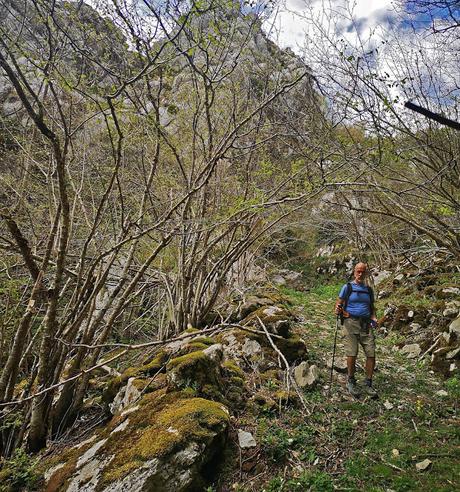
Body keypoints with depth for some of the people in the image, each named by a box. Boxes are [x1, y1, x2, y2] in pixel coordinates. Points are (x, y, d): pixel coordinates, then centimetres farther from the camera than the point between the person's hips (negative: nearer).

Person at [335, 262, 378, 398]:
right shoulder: (347, 287, 4)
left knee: (371, 354, -2)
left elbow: (372, 307, 22)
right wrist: (338, 310, -19)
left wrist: (374, 318, 3)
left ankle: (368, 384, 13)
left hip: (366, 324, 4)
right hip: (351, 322, -4)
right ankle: (351, 382, 15)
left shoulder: (369, 290, 16)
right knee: (352, 354, -6)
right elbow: (338, 304, 4)